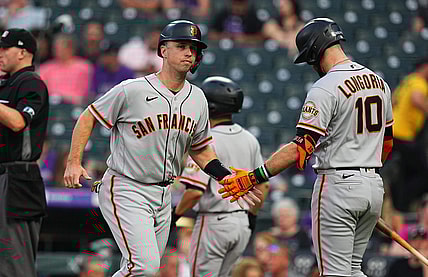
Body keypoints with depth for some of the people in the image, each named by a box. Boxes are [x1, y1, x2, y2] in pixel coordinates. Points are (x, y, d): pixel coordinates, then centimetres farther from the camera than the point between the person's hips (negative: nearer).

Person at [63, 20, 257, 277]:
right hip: (125, 191, -7)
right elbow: (88, 118, -3)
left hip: (163, 195, 7)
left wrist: (226, 176, 3)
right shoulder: (131, 90, -12)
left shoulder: (197, 99, 7)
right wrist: (74, 162, -13)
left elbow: (200, 149, 18)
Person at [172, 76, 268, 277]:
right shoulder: (249, 140, 6)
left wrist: (176, 213, -7)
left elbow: (195, 191, -21)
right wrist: (251, 216, 23)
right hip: (243, 223, 7)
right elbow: (263, 186, 12)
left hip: (214, 222, -7)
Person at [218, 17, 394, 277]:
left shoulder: (325, 88, -15)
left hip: (338, 186, -8)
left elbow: (302, 147, -21)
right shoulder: (379, 82, 10)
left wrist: (254, 177, -19)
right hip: (375, 185, 8)